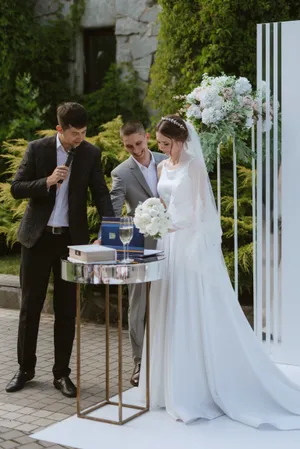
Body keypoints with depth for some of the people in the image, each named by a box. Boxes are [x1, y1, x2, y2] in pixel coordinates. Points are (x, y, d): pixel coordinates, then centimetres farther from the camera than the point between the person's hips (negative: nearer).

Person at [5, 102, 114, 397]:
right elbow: (16, 188, -5)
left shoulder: (91, 153, -1)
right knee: (30, 306, 7)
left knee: (66, 309, 6)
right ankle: (25, 368, 22)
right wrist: (47, 181, -21)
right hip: (37, 237, -1)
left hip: (72, 238, 1)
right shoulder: (37, 149, -5)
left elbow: (100, 193, -1)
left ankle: (61, 373, 17)